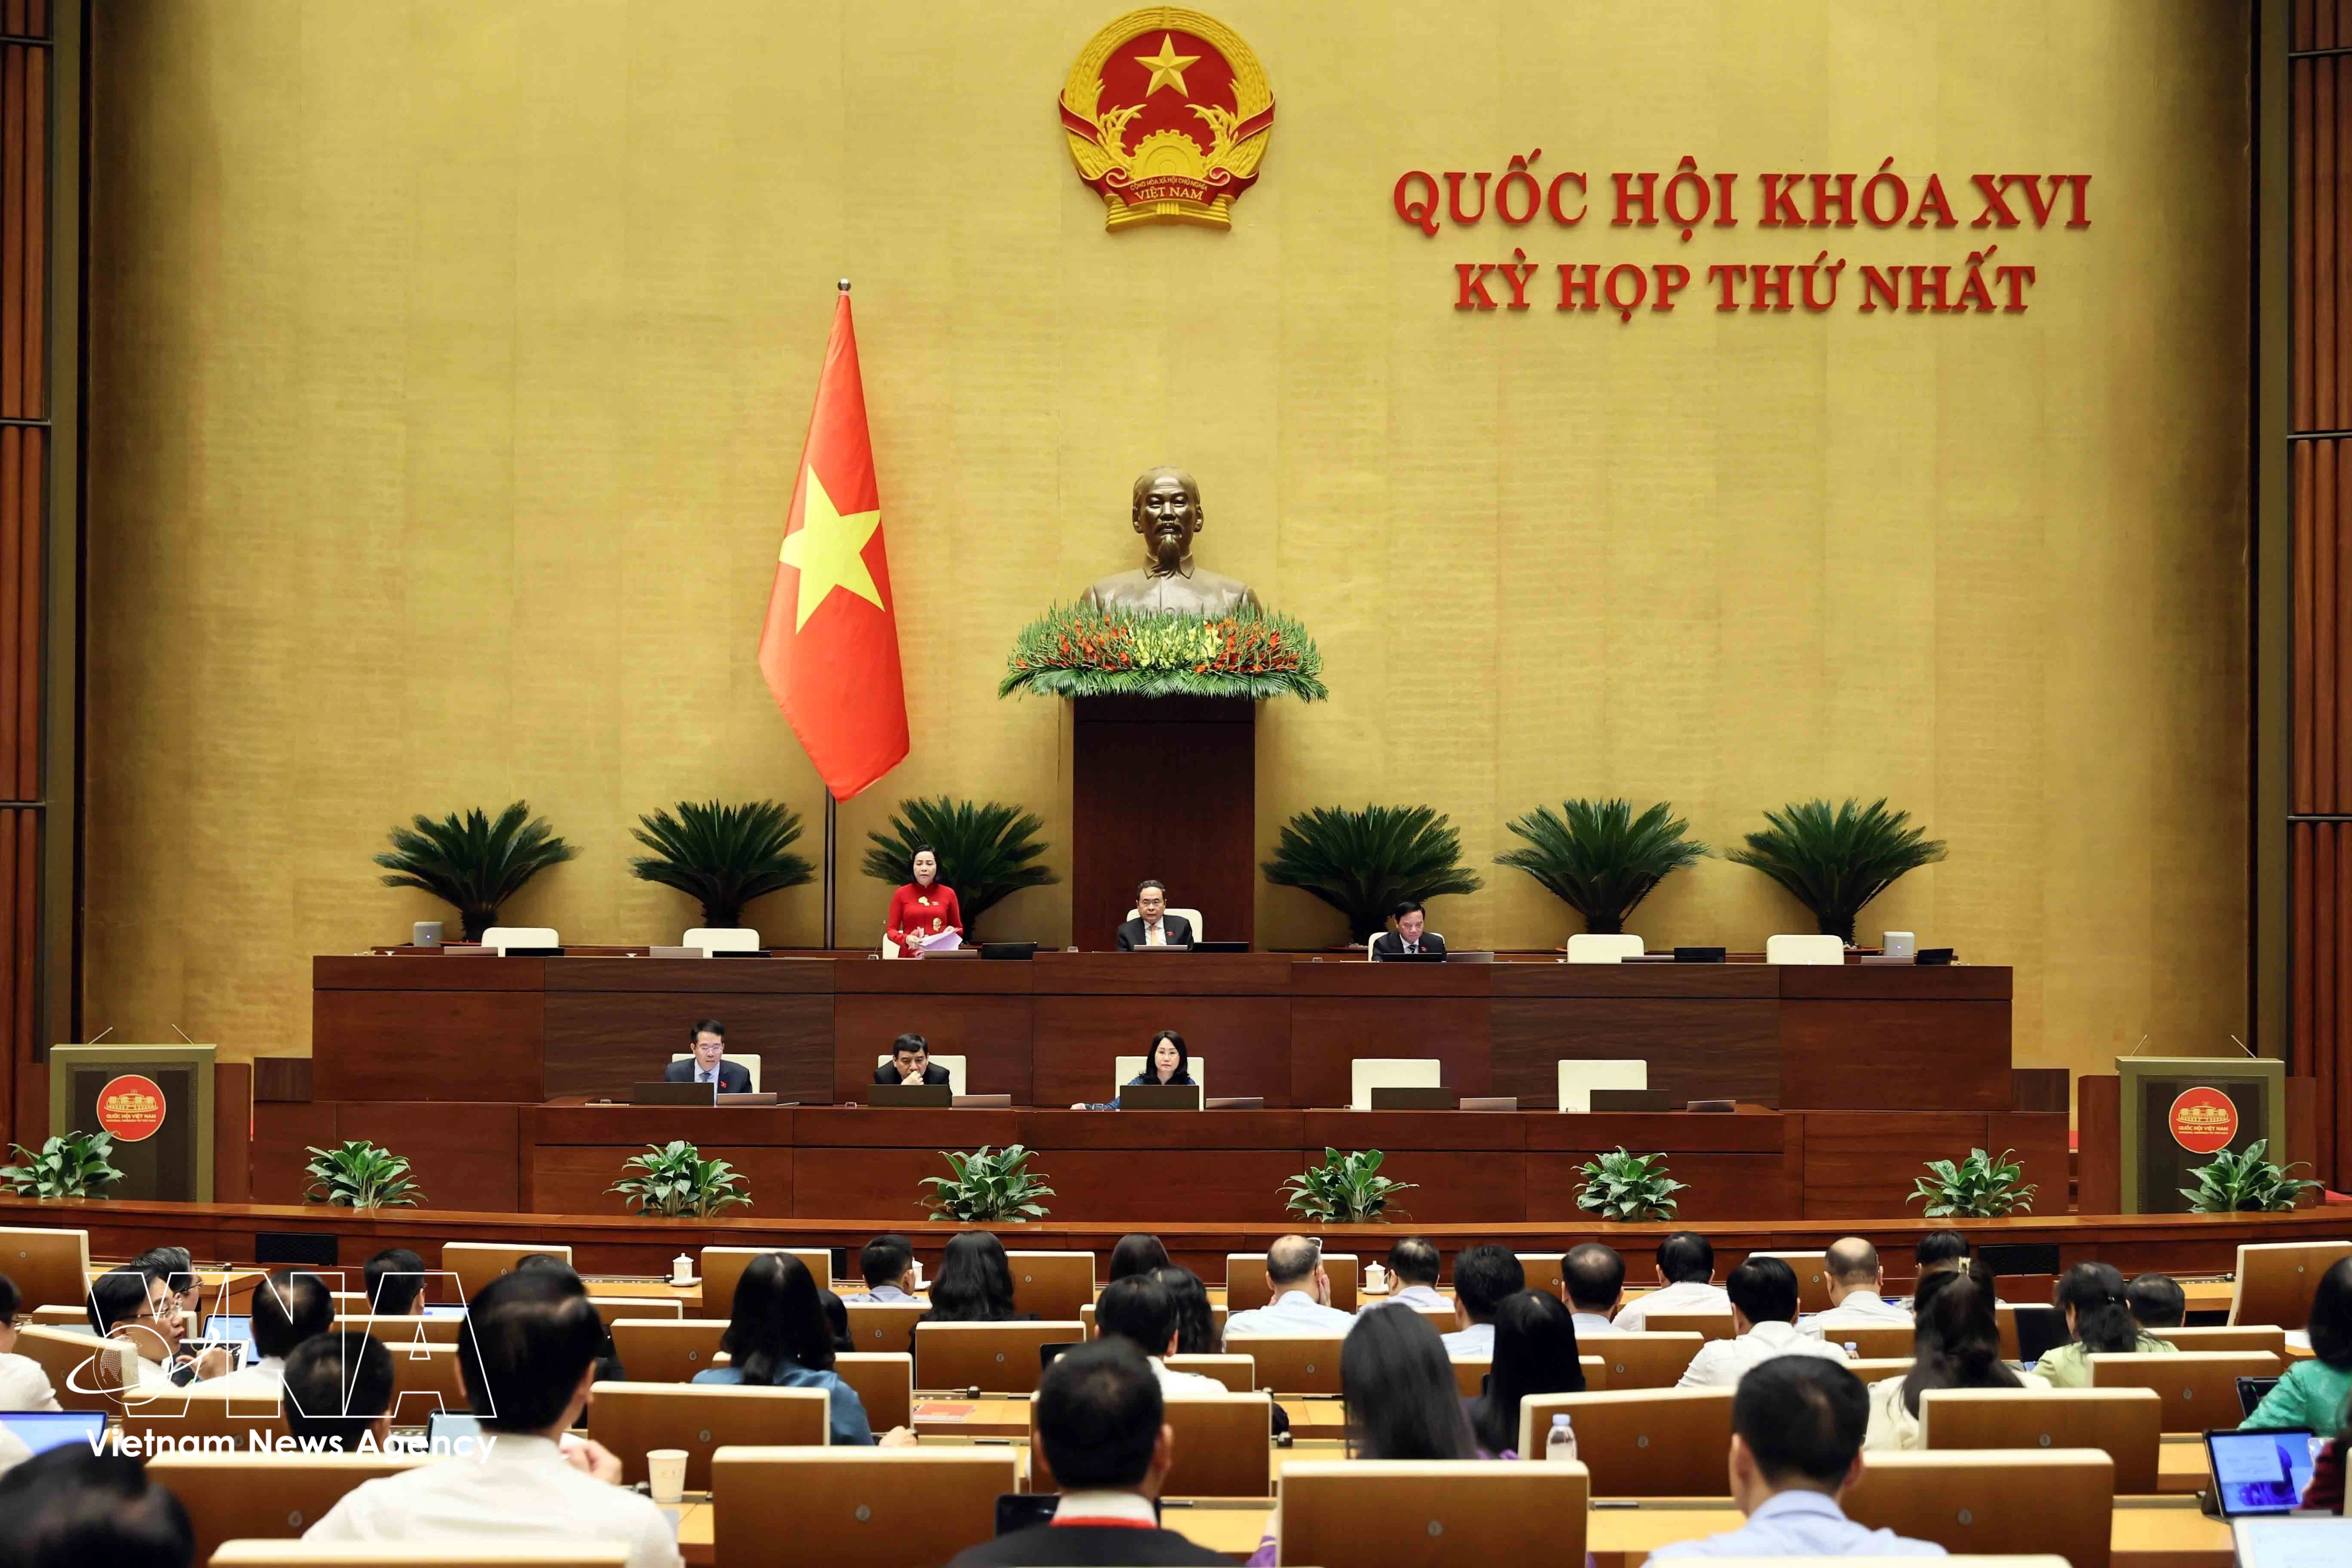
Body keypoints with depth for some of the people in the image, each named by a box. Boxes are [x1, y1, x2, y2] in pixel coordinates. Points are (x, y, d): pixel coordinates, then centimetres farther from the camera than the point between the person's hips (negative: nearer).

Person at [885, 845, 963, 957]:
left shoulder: (948, 894, 8)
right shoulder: (902, 894, 6)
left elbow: (959, 929, 17)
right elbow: (891, 929, 6)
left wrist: (953, 932, -5)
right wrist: (906, 939, -13)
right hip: (910, 957, 0)